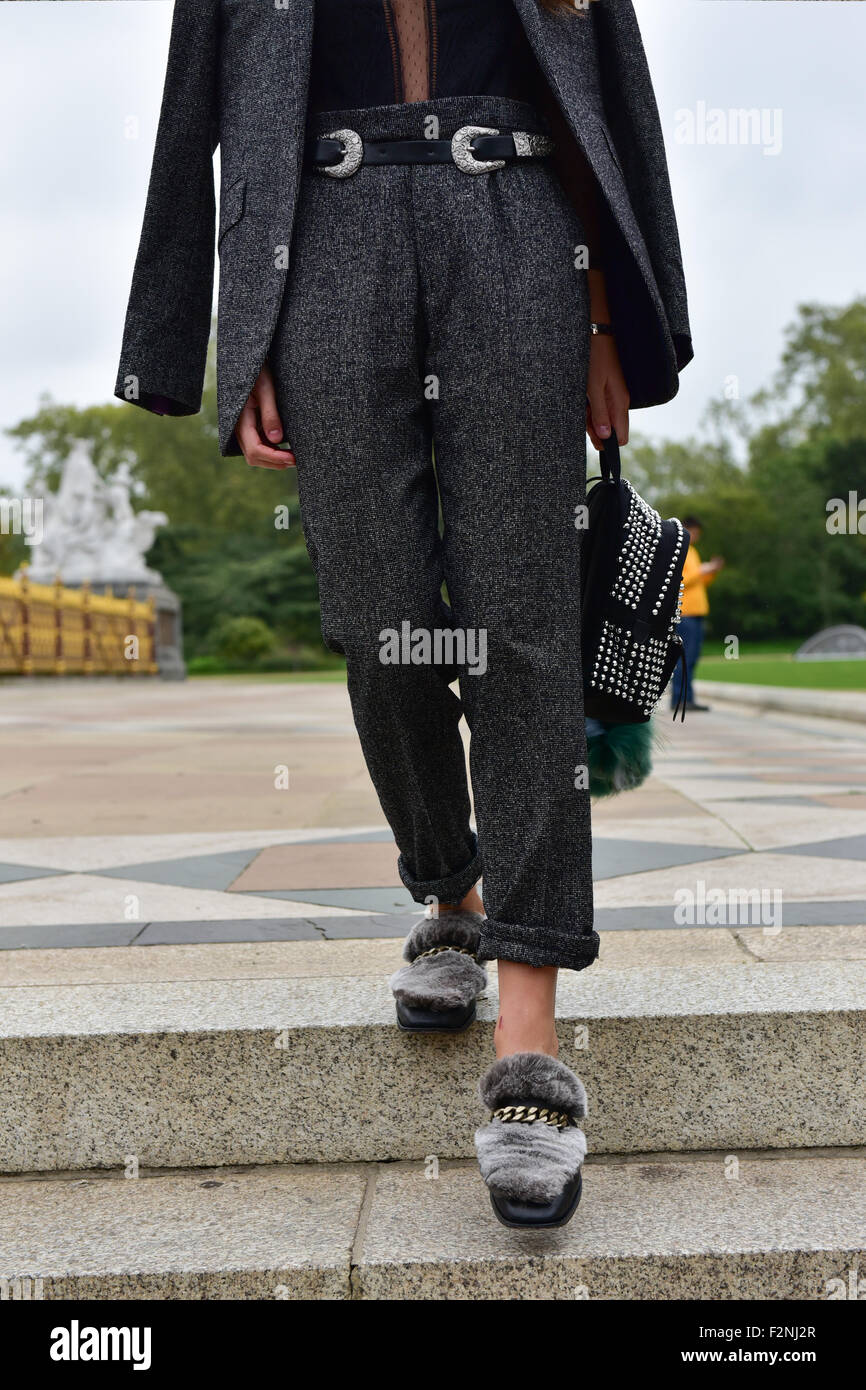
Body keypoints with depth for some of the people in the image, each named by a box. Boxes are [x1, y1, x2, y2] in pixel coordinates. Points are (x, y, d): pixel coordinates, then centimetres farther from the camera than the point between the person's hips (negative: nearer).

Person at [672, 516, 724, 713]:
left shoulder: (691, 552, 23)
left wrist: (712, 571, 8)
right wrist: (700, 571, -15)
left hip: (697, 611, 9)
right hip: (684, 612, -9)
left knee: (692, 657, 8)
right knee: (684, 656, -11)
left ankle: (679, 699, 10)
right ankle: (683, 699, -11)